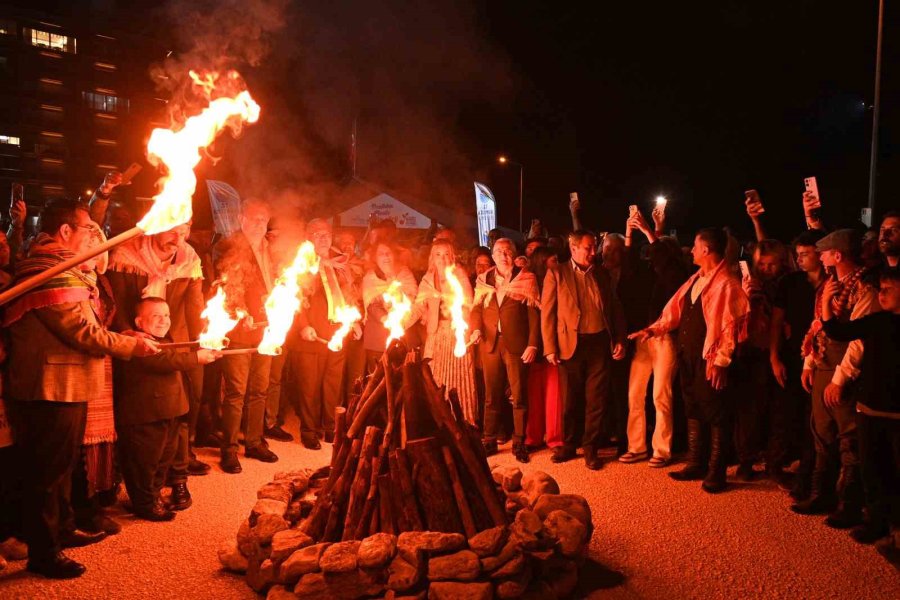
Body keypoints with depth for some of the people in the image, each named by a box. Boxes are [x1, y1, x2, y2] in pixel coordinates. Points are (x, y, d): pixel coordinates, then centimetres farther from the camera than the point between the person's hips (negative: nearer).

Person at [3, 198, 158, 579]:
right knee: (47, 472, 1)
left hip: (66, 388, 11)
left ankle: (62, 529, 36)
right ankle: (43, 553, 12)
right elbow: (84, 333, -22)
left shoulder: (61, 269, 15)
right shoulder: (50, 273, -20)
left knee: (61, 466, 21)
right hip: (52, 391, -11)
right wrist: (134, 346, -12)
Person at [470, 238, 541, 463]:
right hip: (490, 343, 3)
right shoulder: (484, 280, 12)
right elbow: (476, 309, 11)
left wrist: (533, 344, -10)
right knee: (491, 395, 8)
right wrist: (476, 329, -8)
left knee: (519, 395, 2)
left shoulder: (526, 279, 3)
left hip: (517, 344, -2)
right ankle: (489, 441, 18)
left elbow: (534, 314, -2)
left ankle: (519, 443, 13)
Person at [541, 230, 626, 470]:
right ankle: (568, 446, 24)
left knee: (597, 400, 4)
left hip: (600, 344, 2)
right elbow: (547, 312, -2)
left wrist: (620, 340, 3)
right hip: (572, 344, -2)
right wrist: (550, 348, -8)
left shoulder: (602, 274, 12)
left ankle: (591, 448, 15)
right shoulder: (557, 274, 1)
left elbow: (615, 309, 13)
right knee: (571, 400, 8)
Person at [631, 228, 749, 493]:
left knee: (715, 413, 3)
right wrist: (653, 329, 4)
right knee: (693, 410, 16)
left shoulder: (726, 283, -14)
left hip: (710, 358, -9)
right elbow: (676, 308, 15)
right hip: (688, 355, 9)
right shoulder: (695, 279, 13)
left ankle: (716, 472, 14)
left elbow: (730, 326, -17)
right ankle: (695, 464, 28)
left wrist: (721, 361, -20)